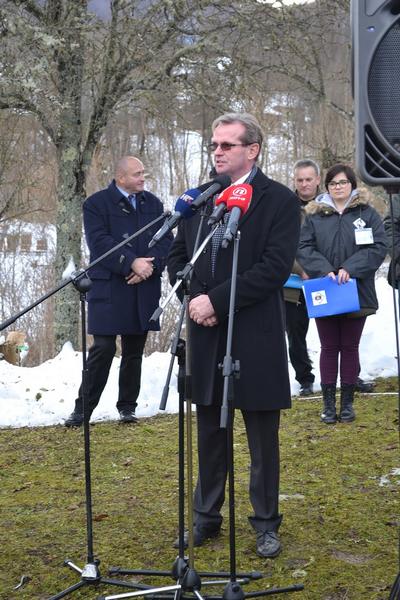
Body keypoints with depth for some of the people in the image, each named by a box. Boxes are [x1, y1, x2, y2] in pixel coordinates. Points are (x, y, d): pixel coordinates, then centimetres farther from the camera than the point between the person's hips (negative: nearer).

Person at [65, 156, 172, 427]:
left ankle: (128, 405, 20)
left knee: (134, 351, 9)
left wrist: (150, 265, -13)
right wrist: (131, 263, -21)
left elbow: (166, 239, 5)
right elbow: (99, 241, -13)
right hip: (109, 289, -4)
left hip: (144, 289, 4)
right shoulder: (97, 203, -2)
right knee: (103, 349, -7)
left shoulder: (153, 203, 12)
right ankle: (83, 408, 2)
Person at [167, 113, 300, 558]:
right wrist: (193, 299, -6)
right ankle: (206, 516, 26)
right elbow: (176, 255, 13)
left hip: (255, 337, -5)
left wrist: (216, 300, -18)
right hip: (206, 336, 5)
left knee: (263, 438, 7)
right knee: (210, 433, 14)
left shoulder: (278, 200, -7)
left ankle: (266, 523, 19)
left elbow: (274, 268, -16)